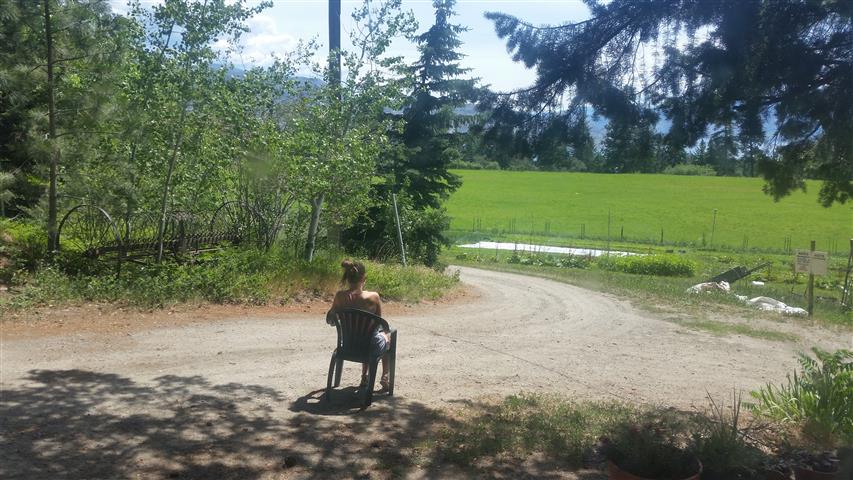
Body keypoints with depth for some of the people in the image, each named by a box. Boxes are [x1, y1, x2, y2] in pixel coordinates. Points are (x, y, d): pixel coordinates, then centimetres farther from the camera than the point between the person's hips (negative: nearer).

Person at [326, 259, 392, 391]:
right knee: (388, 336, 32)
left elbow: (329, 320, -1)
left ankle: (364, 377, 48)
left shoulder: (340, 296, -16)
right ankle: (385, 378, 38)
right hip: (372, 347, -3)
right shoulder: (373, 297, -25)